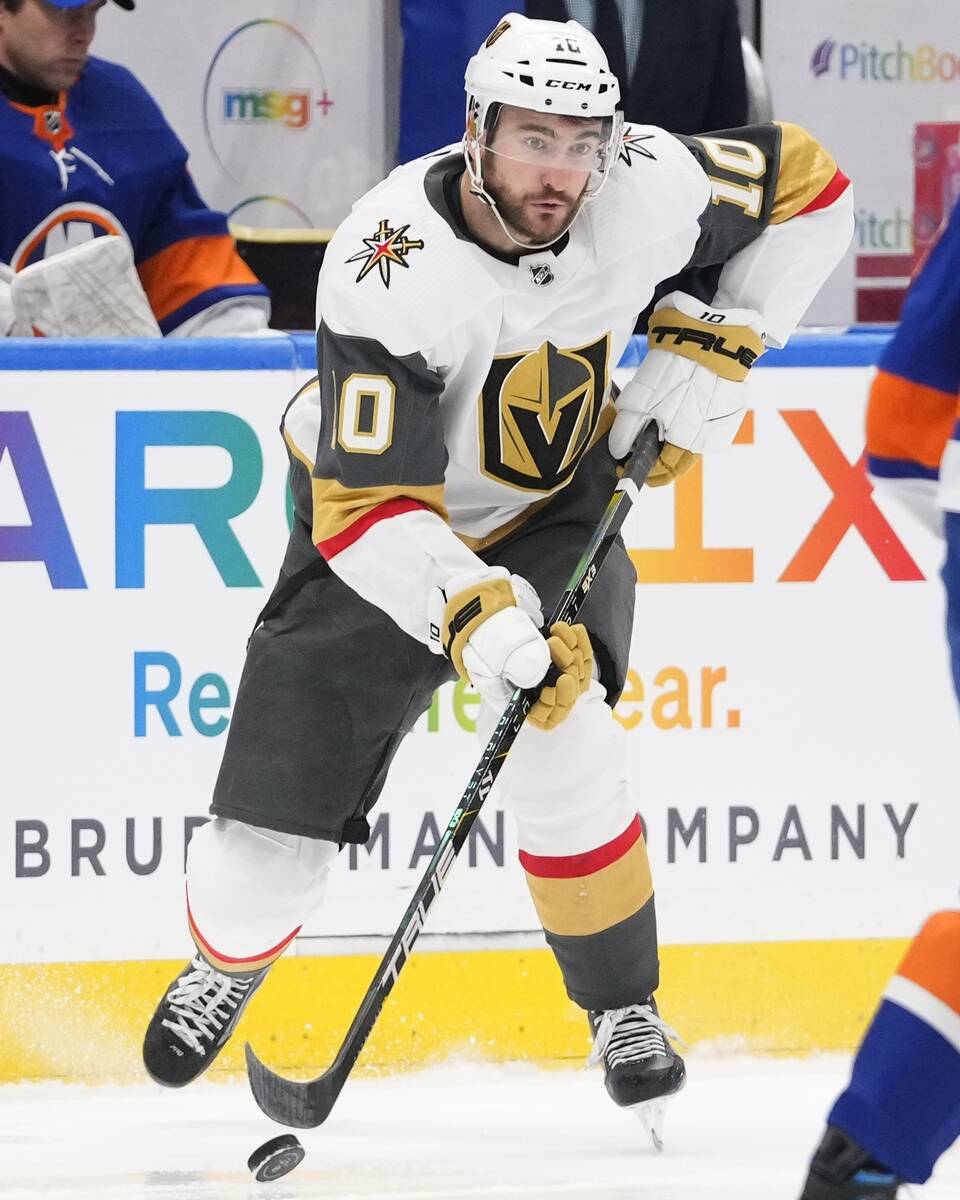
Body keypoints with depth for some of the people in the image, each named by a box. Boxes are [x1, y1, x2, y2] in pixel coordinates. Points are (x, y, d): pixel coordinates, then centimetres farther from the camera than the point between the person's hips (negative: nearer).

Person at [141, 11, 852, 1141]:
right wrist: (478, 621, -50)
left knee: (558, 742, -25)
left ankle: (624, 1007, -3)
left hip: (551, 509, 2)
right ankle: (226, 963, 35)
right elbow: (369, 508, -36)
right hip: (384, 533, -2)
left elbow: (806, 188, -4)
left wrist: (711, 355, -10)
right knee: (277, 825, -2)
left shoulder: (648, 188, -24)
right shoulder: (387, 272, -35)